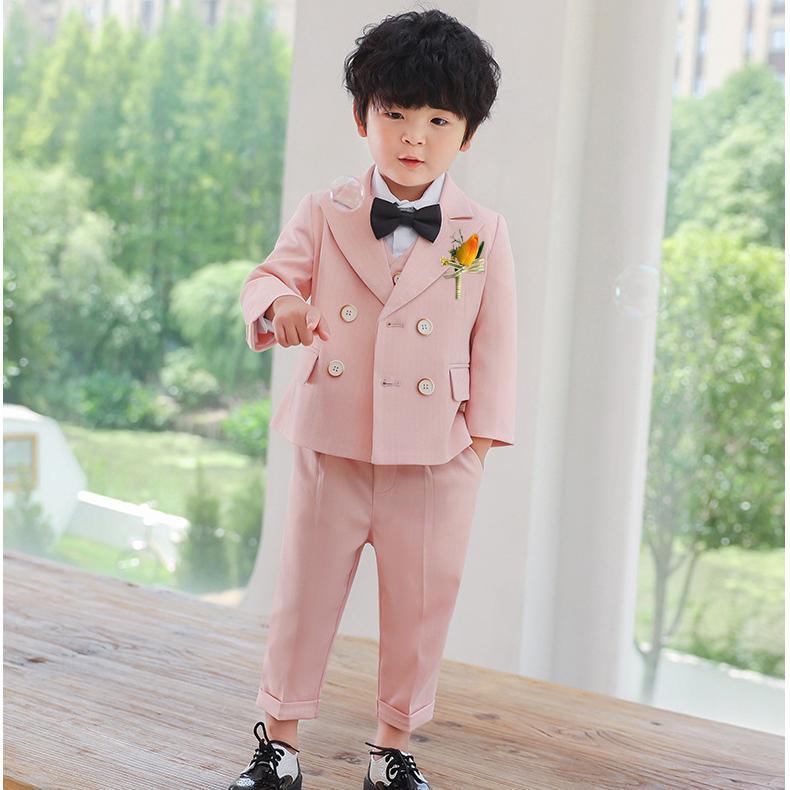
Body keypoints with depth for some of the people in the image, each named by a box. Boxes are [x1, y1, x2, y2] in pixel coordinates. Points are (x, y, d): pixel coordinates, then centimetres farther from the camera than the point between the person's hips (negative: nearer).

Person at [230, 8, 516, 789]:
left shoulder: (485, 234, 0)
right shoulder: (324, 214, 1)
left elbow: (495, 338, 2)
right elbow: (269, 275, -3)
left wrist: (484, 430, -2)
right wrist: (277, 305, -27)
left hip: (436, 458, 0)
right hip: (331, 445, 1)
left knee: (420, 606, 8)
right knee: (304, 595, 8)